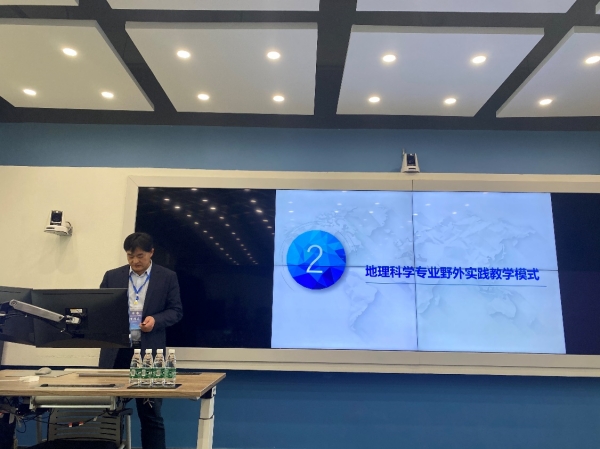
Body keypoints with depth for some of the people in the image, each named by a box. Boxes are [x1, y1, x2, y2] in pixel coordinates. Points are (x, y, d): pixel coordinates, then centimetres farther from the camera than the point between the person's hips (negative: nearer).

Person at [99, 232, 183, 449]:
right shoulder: (112, 276, 9)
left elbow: (176, 311, 0)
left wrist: (155, 320, -18)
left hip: (148, 351, -2)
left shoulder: (167, 277, 1)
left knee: (151, 412, 7)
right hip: (116, 351, 3)